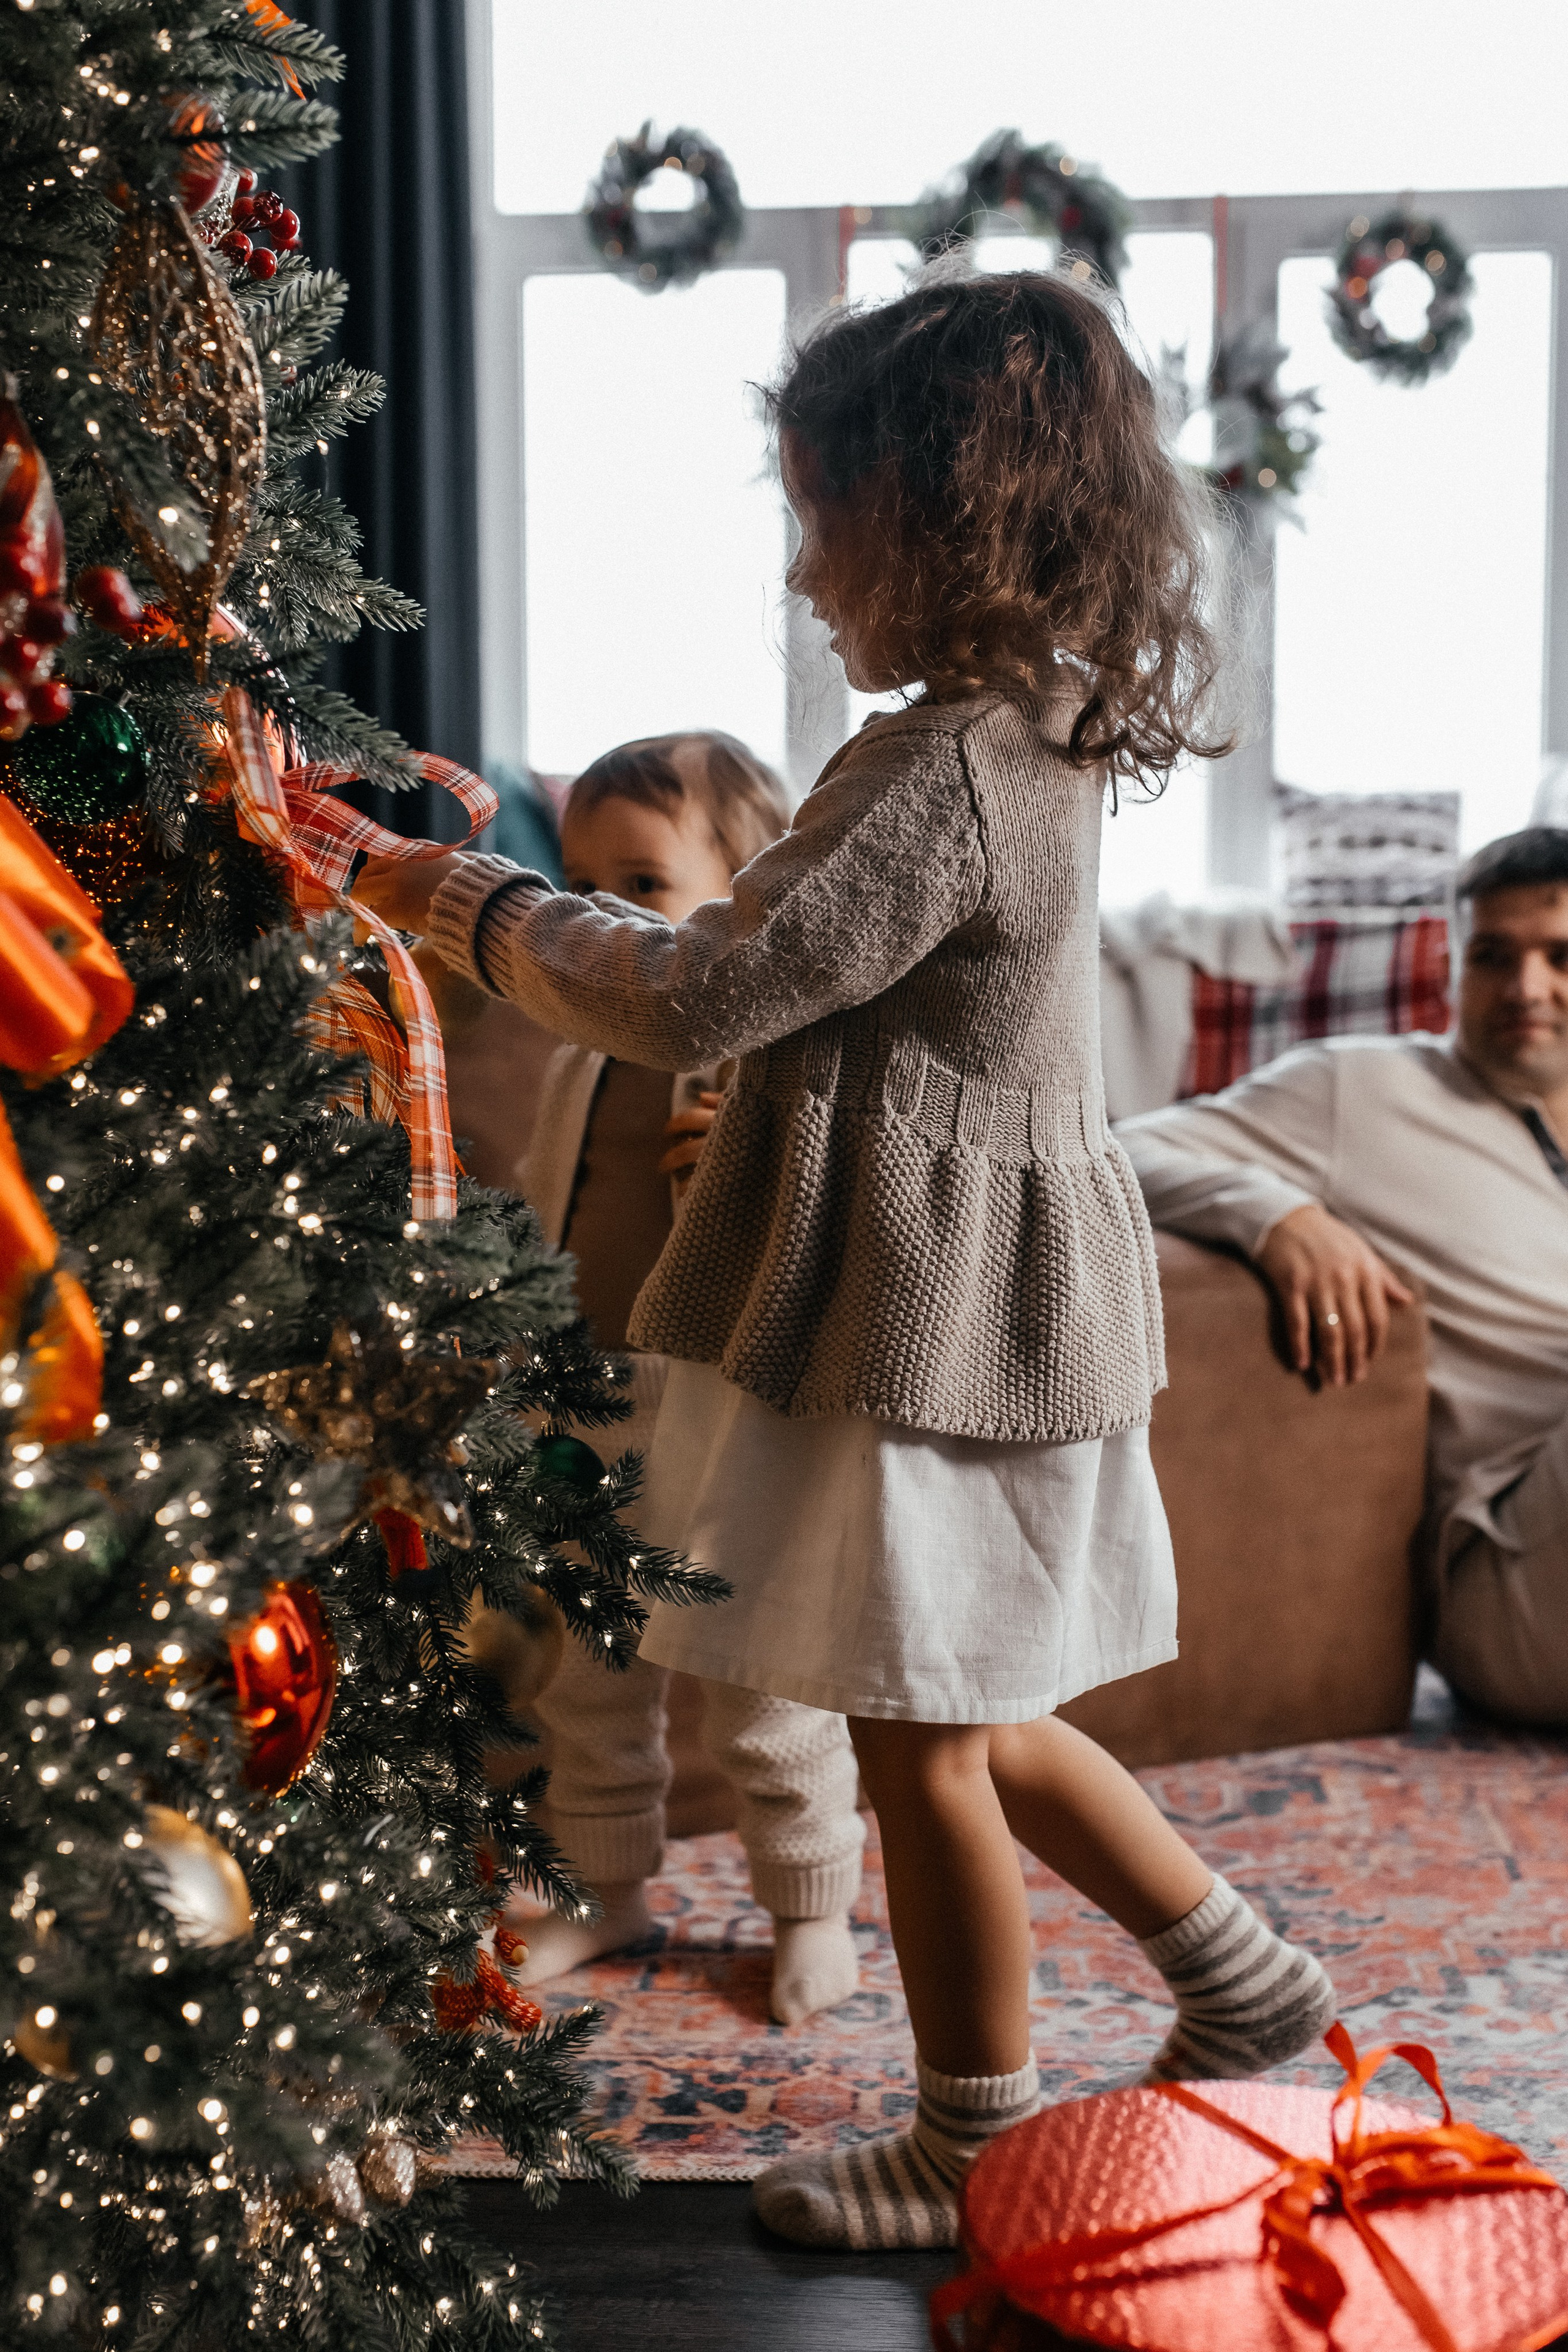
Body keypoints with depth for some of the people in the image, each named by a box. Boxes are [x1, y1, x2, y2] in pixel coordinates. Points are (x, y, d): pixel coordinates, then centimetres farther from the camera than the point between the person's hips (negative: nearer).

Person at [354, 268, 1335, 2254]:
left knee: (922, 1739, 7)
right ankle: (1244, 1983, 36)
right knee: (970, 1723, 22)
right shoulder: (1020, 743, 10)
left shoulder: (947, 776, -22)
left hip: (937, 1323, -10)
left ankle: (978, 2147, 26)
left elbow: (701, 998, -23)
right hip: (960, 1309, 10)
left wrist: (473, 905, -11)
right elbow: (787, 976, 17)